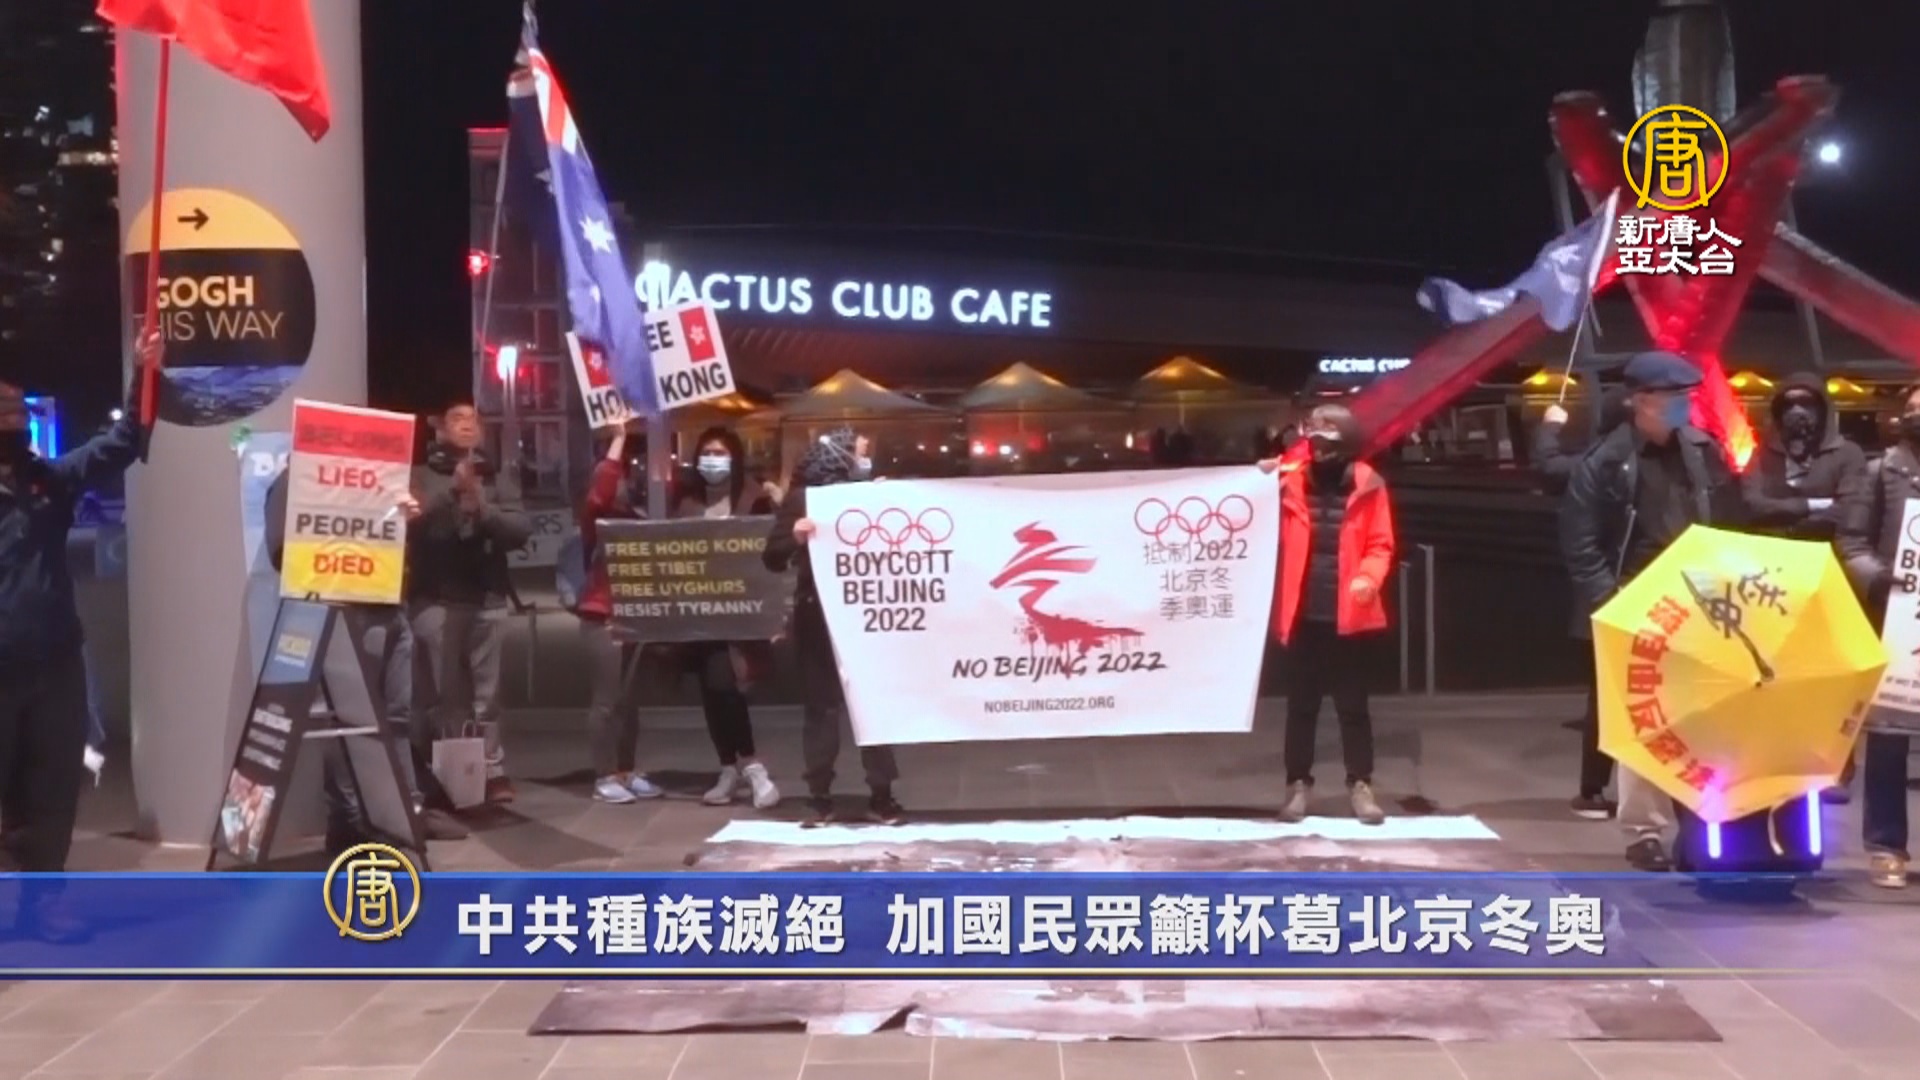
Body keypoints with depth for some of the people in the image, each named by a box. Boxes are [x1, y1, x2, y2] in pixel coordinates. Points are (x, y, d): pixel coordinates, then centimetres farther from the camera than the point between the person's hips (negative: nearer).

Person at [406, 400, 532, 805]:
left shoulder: (498, 479, 15)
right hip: (435, 597, -2)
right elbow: (412, 522, -6)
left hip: (487, 597, 2)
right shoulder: (422, 476, 9)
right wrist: (453, 491, -18)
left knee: (486, 691, -2)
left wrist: (482, 508, -11)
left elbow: (521, 529, 3)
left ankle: (491, 771, 2)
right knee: (438, 692, -5)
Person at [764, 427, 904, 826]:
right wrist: (795, 536, -20)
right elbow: (773, 558, -3)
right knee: (821, 707, 3)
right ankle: (819, 797, 8)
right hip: (817, 615, -2)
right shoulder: (801, 498, 0)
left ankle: (881, 796, 10)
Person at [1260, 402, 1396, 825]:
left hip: (1347, 614, -1)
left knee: (1352, 704, 7)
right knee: (1301, 703, 9)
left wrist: (1369, 578, -18)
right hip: (1302, 613, 1)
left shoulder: (1367, 485, 0)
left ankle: (1360, 784, 16)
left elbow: (1380, 543, 0)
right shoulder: (1291, 481, 2)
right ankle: (1298, 783, 17)